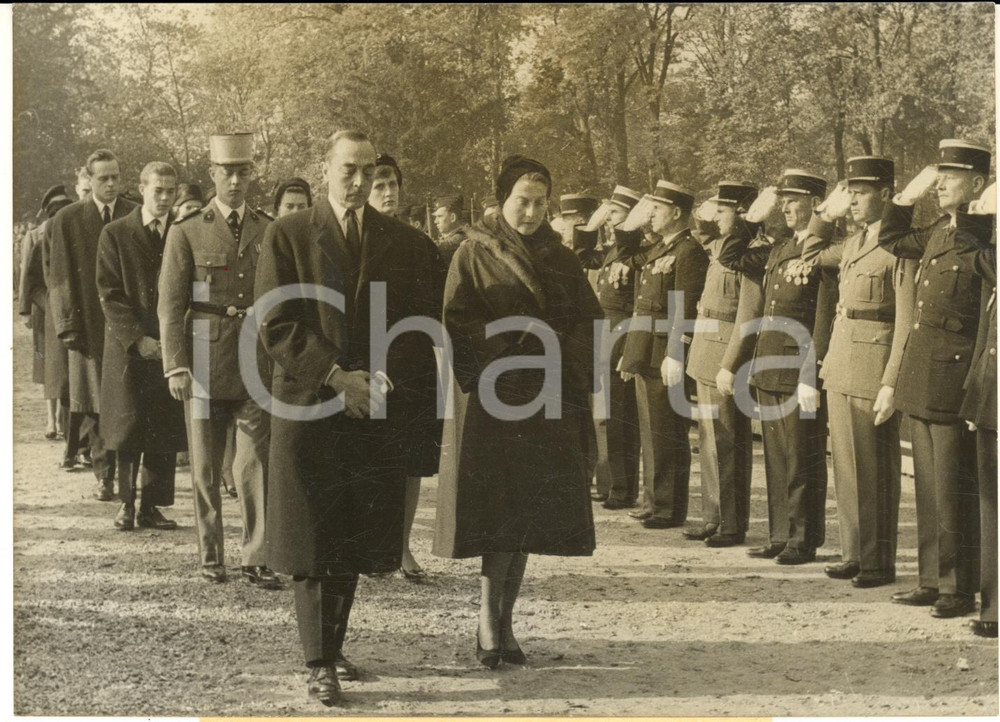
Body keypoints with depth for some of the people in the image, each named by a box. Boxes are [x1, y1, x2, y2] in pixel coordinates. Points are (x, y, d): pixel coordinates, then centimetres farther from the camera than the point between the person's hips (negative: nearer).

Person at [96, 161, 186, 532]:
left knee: (165, 430, 0)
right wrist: (137, 338, -11)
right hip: (128, 346, -2)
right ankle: (127, 503, 9)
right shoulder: (115, 234, 3)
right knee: (129, 426, -2)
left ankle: (151, 507, 8)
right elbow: (110, 294, -1)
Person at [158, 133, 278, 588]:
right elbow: (170, 306, -1)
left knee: (256, 466, -3)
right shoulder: (186, 234, 2)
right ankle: (211, 557, 17)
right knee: (205, 469, 7)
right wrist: (176, 366, -10)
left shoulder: (270, 233, 9)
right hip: (205, 367, -1)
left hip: (256, 370, 1)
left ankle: (256, 560, 2)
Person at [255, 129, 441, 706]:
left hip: (379, 413, 3)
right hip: (309, 406, -3)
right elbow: (276, 323, -5)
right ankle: (320, 664, 2)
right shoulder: (288, 236, 2)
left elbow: (423, 328, 7)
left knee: (357, 540, 8)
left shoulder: (406, 243, 9)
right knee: (313, 541, -3)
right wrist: (335, 376, -13)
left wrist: (383, 378, -10)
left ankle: (333, 645, 23)